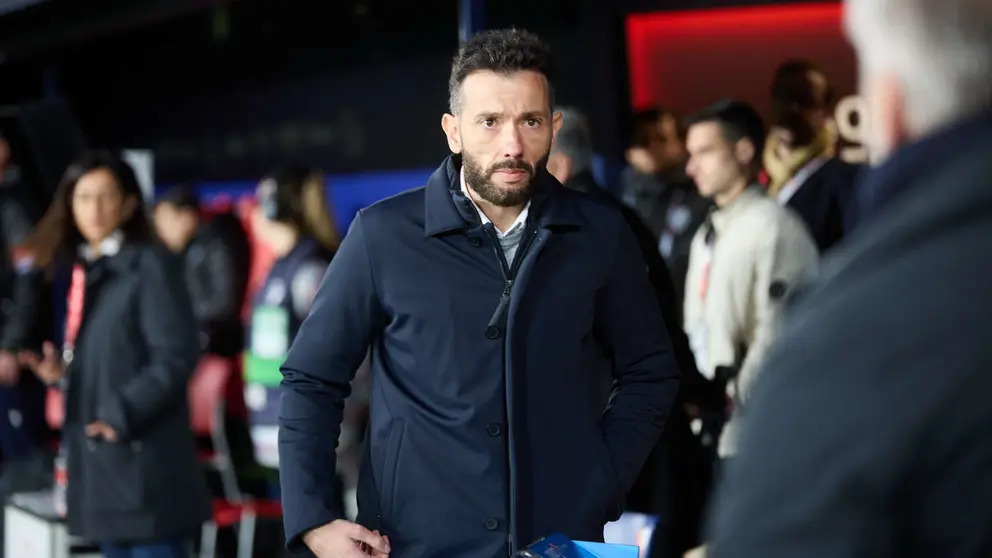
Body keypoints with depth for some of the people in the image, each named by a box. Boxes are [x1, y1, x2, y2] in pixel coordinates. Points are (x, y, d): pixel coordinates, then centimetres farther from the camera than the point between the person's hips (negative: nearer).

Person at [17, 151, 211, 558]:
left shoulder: (150, 265, -9)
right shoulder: (80, 269, 14)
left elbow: (177, 356, -16)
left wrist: (122, 414, -20)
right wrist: (59, 370, 1)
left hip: (143, 455, -8)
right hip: (97, 452, 8)